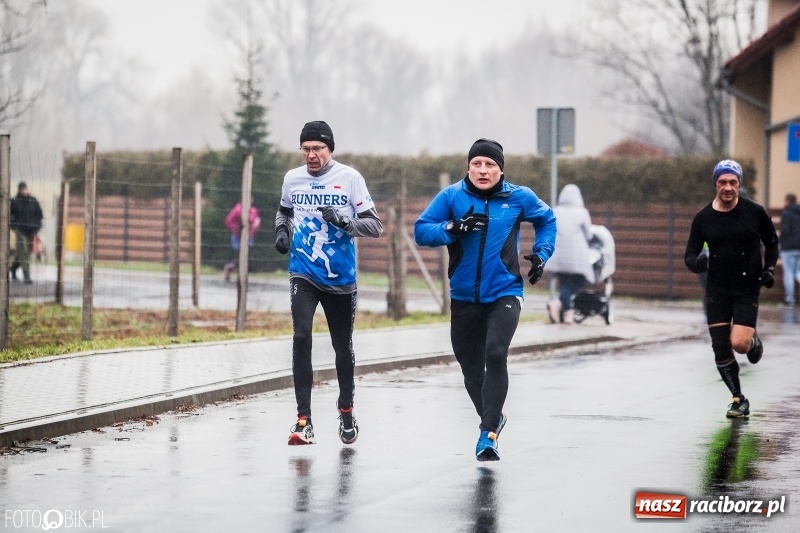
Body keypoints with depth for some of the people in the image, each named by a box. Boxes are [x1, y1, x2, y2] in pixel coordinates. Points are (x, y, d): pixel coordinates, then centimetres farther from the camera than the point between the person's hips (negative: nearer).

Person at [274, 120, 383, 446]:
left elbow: (375, 225, -9)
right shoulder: (292, 179, 3)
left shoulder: (350, 178, -7)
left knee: (343, 346, 12)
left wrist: (345, 221, -25)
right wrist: (282, 230, 4)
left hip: (341, 278, -1)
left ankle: (346, 409, 38)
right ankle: (304, 421, -18)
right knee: (302, 336, -19)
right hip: (303, 274, 1)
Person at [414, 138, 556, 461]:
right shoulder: (451, 197, -3)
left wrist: (541, 254, 5)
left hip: (504, 294, -2)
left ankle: (488, 434, -21)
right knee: (471, 368, 11)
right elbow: (421, 231, -7)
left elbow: (547, 219, 18)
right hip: (464, 297, 2)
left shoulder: (518, 198, -1)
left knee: (495, 354, -23)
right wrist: (453, 228, -23)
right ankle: (492, 418, 38)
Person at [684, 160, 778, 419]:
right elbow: (690, 255, 1)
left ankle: (754, 341, 22)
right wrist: (696, 262, -21)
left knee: (739, 343, -16)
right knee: (720, 348, -2)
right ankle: (738, 400, 14)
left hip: (747, 288, -2)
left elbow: (771, 242, 11)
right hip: (717, 290, 2)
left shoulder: (754, 212, -6)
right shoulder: (703, 218, -2)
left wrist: (769, 268, -2)